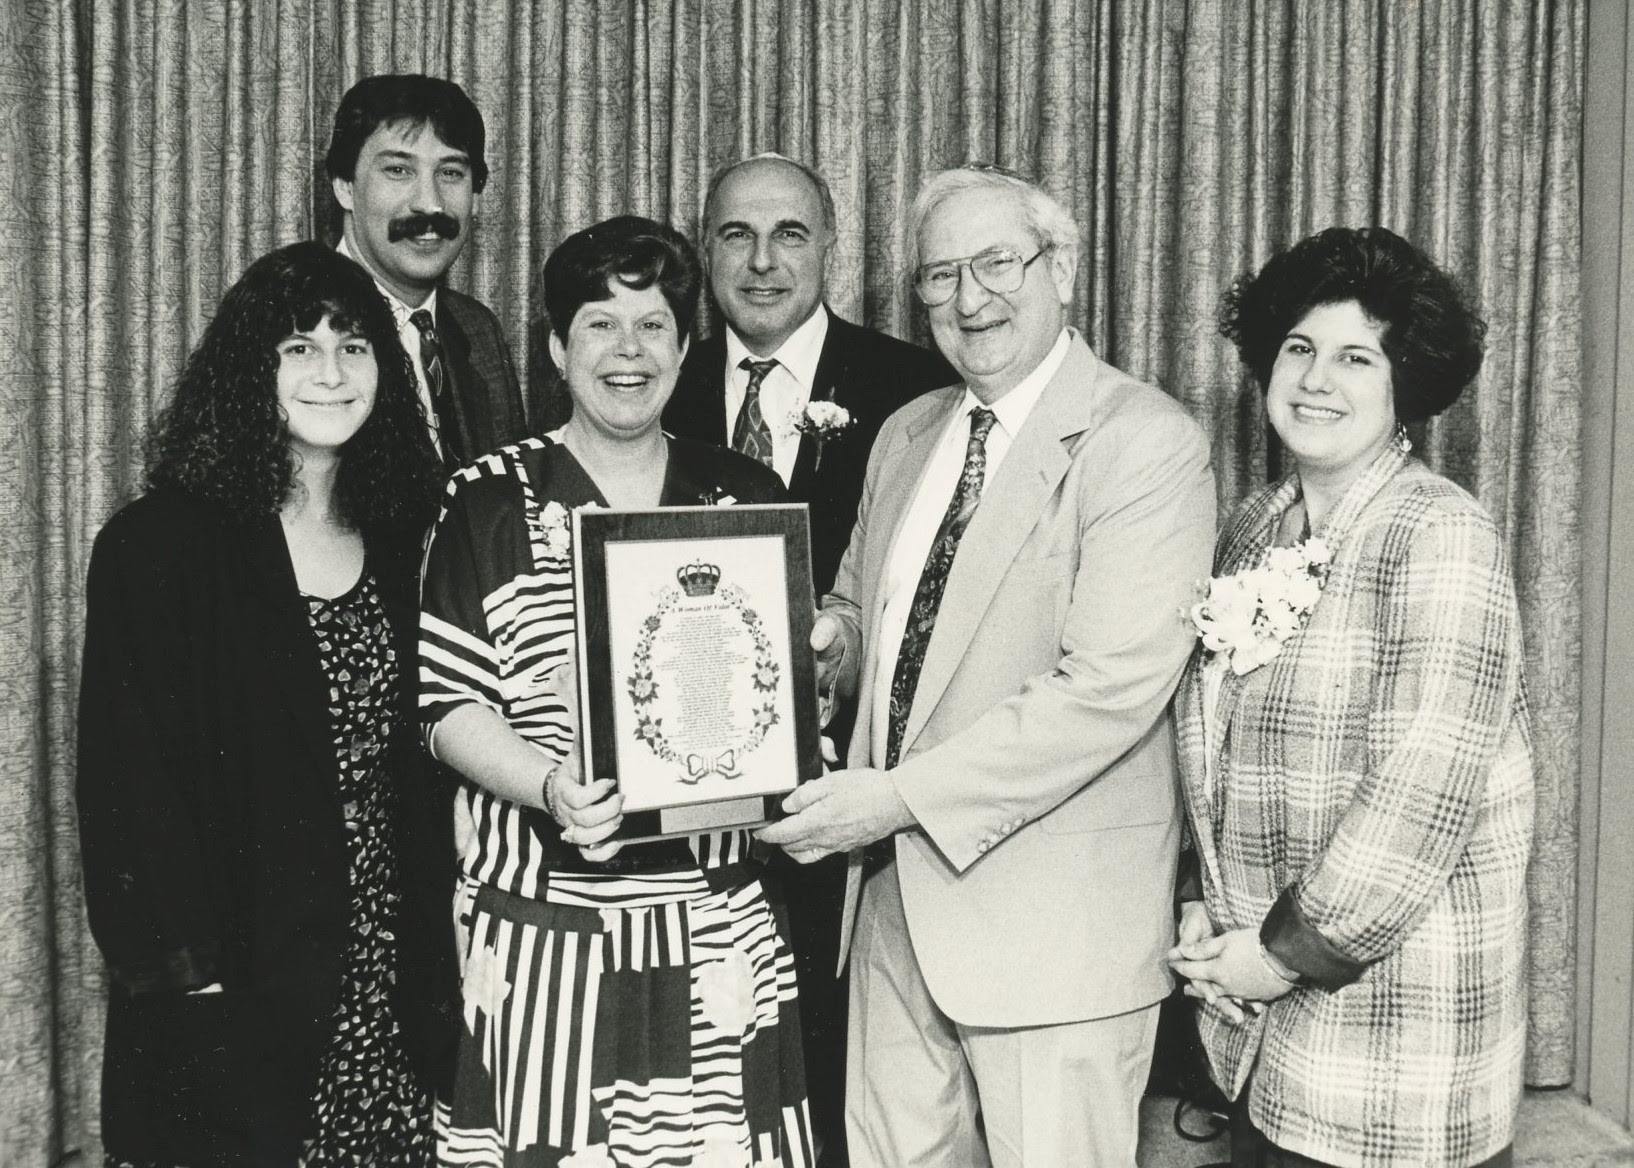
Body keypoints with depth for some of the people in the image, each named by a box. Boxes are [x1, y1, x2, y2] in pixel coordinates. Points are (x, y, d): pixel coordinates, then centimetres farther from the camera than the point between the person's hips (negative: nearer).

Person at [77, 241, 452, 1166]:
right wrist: (183, 976, -15)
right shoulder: (160, 546, -8)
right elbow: (126, 776, -10)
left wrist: (429, 972, 7)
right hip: (232, 993, -4)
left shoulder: (397, 544, 8)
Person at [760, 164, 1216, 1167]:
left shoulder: (1149, 443, -13)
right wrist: (828, 641, -3)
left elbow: (1112, 686, -22)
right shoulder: (907, 436, 12)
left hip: (1058, 924, -7)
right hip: (897, 895, 7)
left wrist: (899, 797, -22)